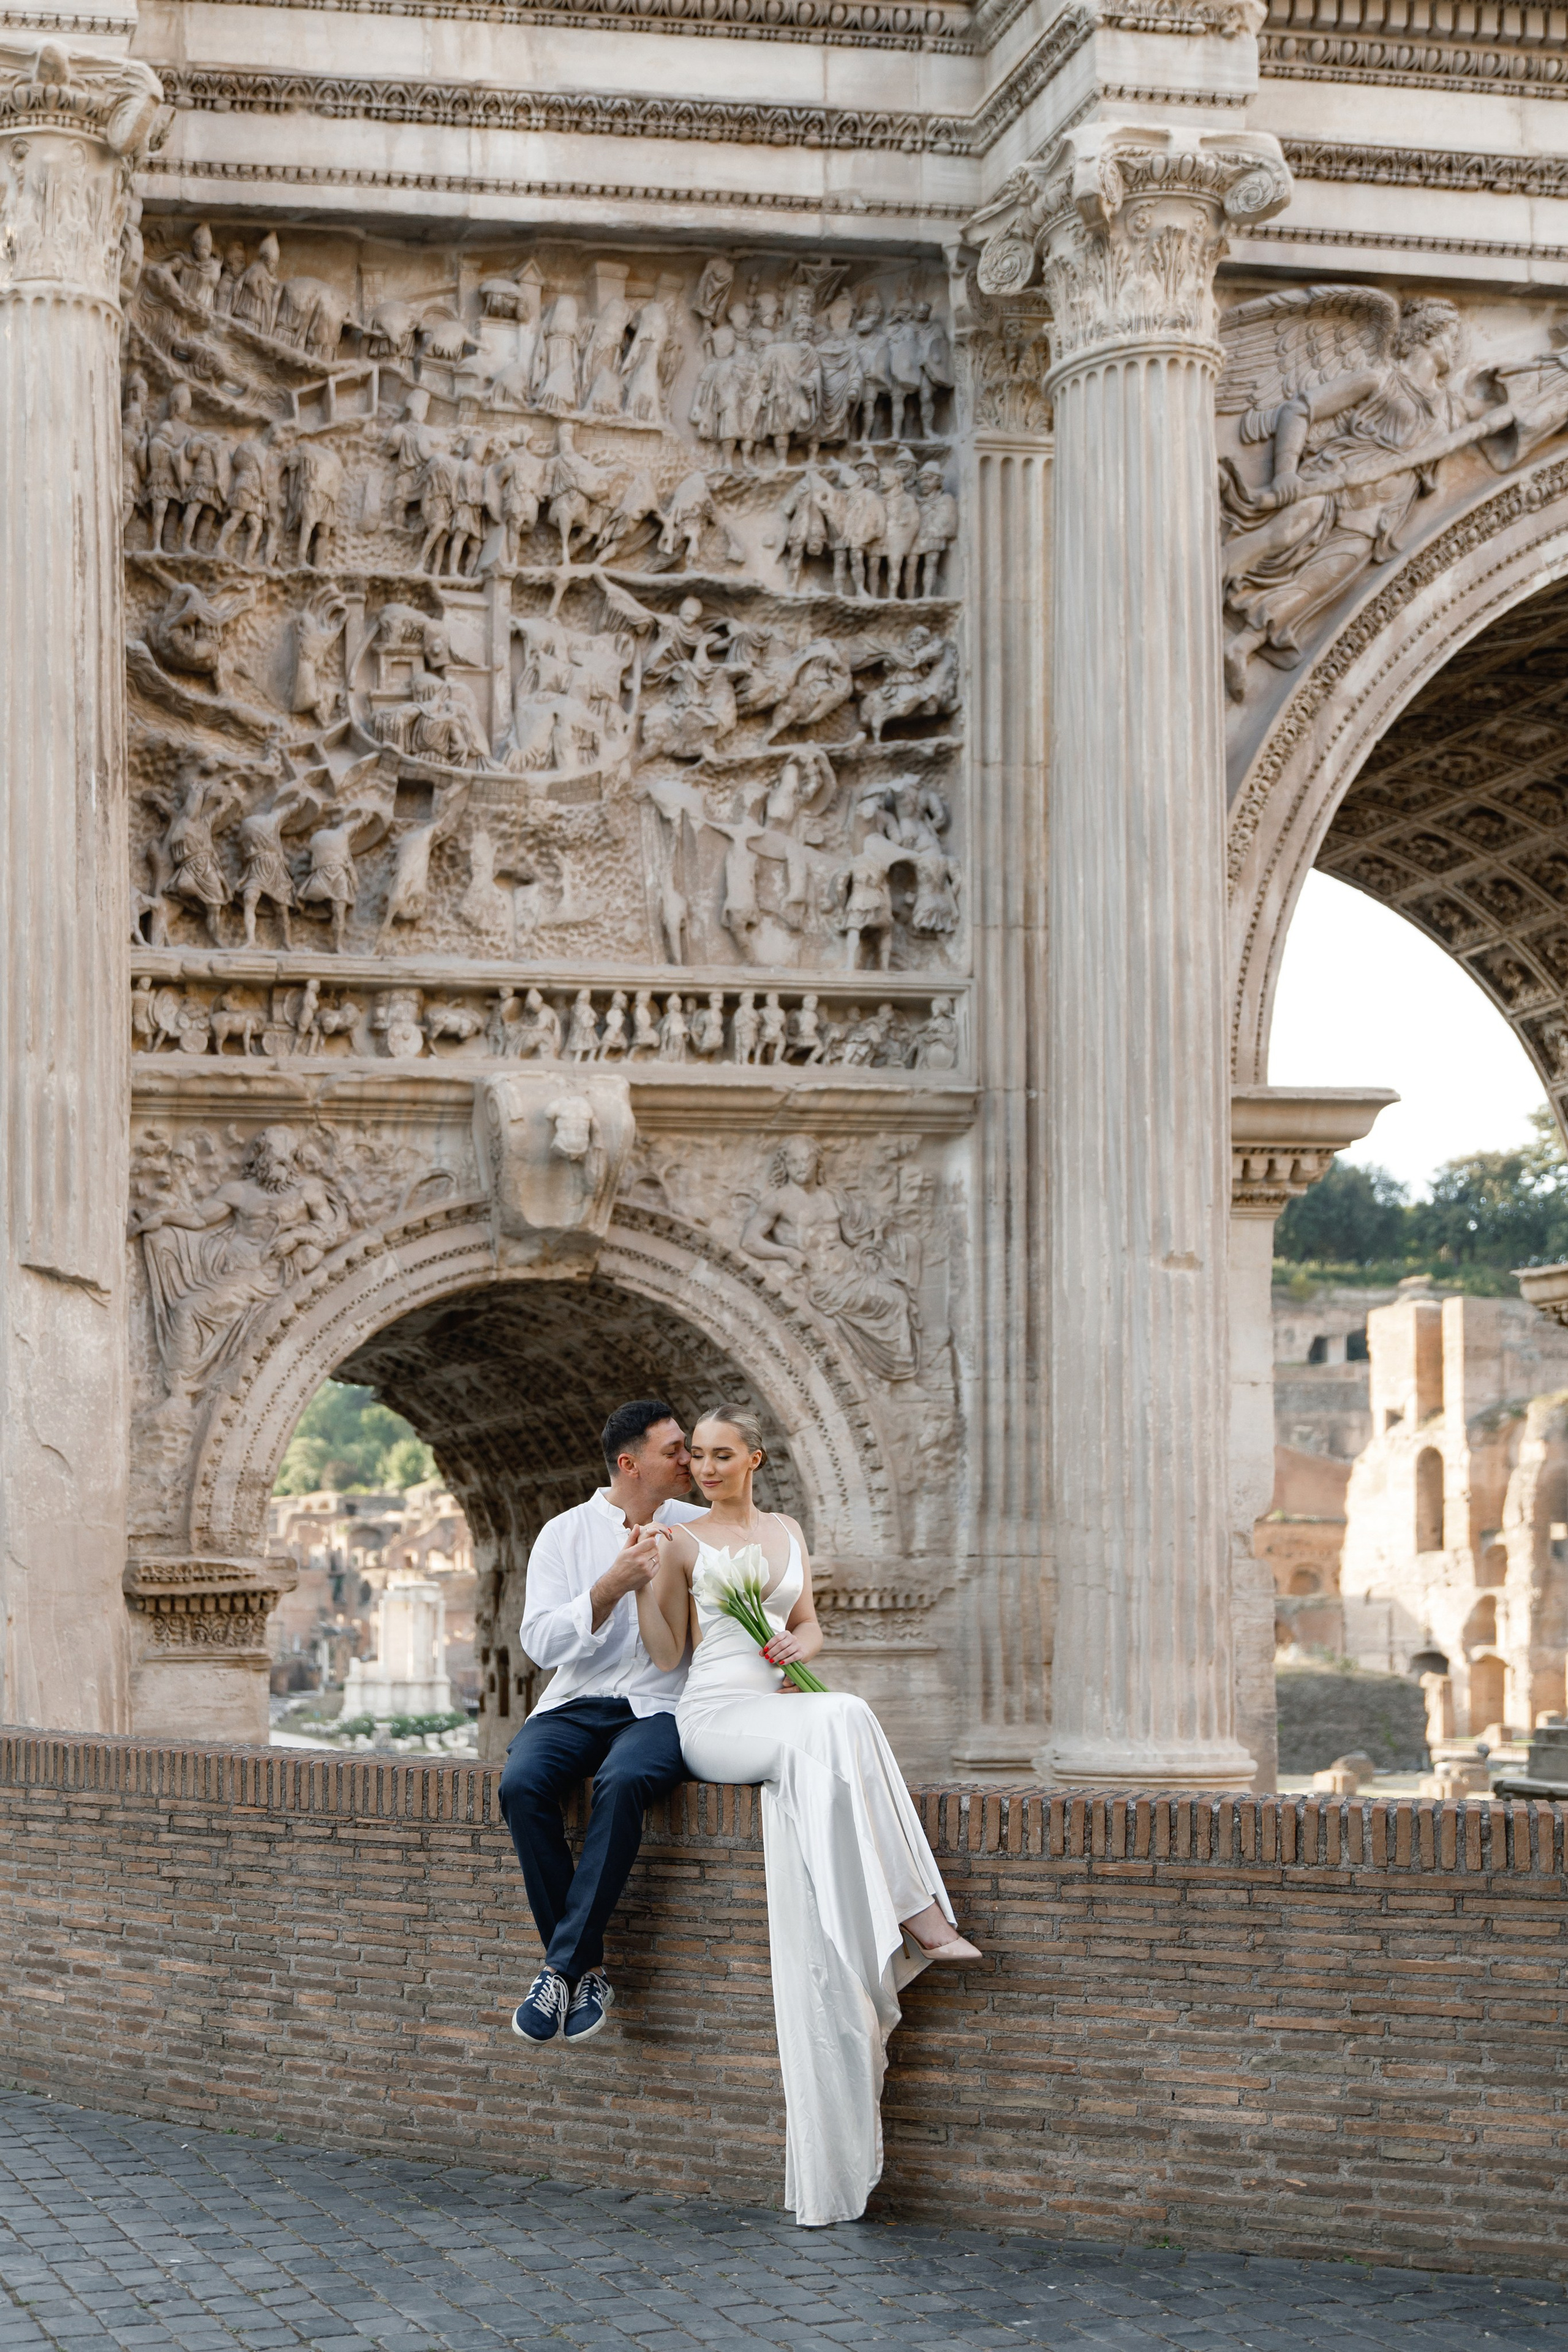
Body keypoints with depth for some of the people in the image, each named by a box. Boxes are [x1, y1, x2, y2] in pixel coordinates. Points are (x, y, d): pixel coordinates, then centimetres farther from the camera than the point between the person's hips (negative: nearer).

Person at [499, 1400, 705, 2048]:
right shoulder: (565, 1534, 6)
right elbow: (541, 1642, -5)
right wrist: (614, 1585, -16)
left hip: (660, 1709, -1)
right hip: (576, 1704, 1)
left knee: (623, 1782, -37)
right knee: (522, 1783, -32)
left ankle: (561, 1967, -32)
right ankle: (587, 1970, -24)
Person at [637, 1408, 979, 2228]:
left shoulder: (785, 1531, 20)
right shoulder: (681, 1542, 7)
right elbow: (666, 1655, 3)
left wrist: (802, 1642, -2)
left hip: (778, 1714, 4)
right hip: (711, 1715, -4)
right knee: (838, 1719, -35)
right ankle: (914, 1913, -33)